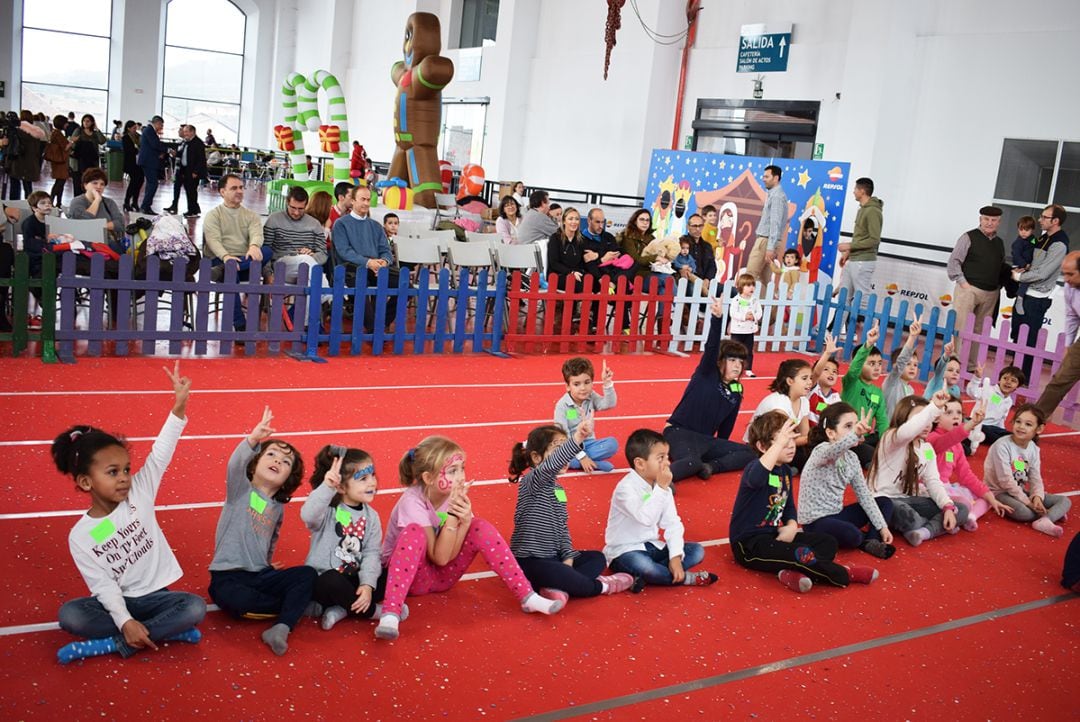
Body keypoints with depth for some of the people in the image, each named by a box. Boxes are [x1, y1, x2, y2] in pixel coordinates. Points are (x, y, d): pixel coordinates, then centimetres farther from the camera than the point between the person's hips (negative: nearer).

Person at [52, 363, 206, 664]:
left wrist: (179, 407, -32)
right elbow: (103, 586, -14)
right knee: (69, 615, -27)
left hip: (155, 596, 1)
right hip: (116, 602, 0)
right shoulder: (80, 536, -9)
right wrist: (125, 622, -29)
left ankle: (114, 643, -20)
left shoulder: (138, 493, -6)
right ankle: (165, 630, -26)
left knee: (195, 607, -27)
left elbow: (160, 455, -19)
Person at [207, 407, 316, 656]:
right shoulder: (240, 488, -3)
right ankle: (297, 606, -16)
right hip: (228, 575, -5)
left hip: (261, 574, 5)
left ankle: (280, 628, -34)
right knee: (233, 599, -37)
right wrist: (253, 439, -44)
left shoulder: (278, 507, 13)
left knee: (307, 574, -18)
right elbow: (235, 465, -27)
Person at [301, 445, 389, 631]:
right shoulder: (328, 511, -12)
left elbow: (371, 553, -5)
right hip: (322, 580, -5)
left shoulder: (371, 516, 3)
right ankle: (373, 611, -14)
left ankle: (343, 608, -15)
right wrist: (327, 487, -48)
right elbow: (308, 515, -36)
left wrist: (367, 584, -21)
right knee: (333, 580, -38)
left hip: (352, 580, 5)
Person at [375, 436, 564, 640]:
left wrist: (466, 519, -30)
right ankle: (390, 614, -44)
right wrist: (452, 514, -33)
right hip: (409, 573, -5)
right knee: (414, 533, -35)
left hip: (443, 575, 5)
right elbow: (440, 558, -27)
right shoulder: (412, 502, -27)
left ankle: (527, 596, -15)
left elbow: (450, 554, -14)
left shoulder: (456, 495, -11)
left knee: (480, 528, -18)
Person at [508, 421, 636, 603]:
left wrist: (568, 556, -1)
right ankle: (600, 586, -5)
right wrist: (576, 439, -54)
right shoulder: (531, 481, -17)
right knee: (561, 574, -35)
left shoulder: (558, 488, 12)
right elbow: (550, 466, -40)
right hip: (529, 561, -10)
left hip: (553, 557, 10)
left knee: (597, 558, 7)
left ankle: (558, 588, -18)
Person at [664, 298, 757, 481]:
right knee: (693, 462, -38)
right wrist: (717, 318, -37)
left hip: (706, 439, 8)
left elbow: (726, 426, 19)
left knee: (750, 453, -2)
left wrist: (721, 449, 17)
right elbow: (711, 347, -22)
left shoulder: (736, 392, 12)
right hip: (678, 433, -8)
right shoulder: (706, 374, -4)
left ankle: (710, 466, -18)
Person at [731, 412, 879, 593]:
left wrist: (792, 526, -3)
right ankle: (845, 574, -5)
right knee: (802, 555, -30)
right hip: (749, 544, -10)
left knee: (829, 543, 3)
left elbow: (789, 505, 20)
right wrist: (779, 443, -48)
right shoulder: (754, 467, -19)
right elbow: (755, 479, -46)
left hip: (774, 535, 10)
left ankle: (793, 574, -23)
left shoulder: (785, 470, 10)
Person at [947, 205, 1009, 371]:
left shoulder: (999, 243, 16)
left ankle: (971, 367, 12)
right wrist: (962, 282, -10)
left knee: (979, 331, 6)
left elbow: (1002, 268, 24)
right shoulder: (969, 238, -1)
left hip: (991, 294, 5)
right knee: (960, 328, -8)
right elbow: (953, 261, -5)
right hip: (969, 289, -5)